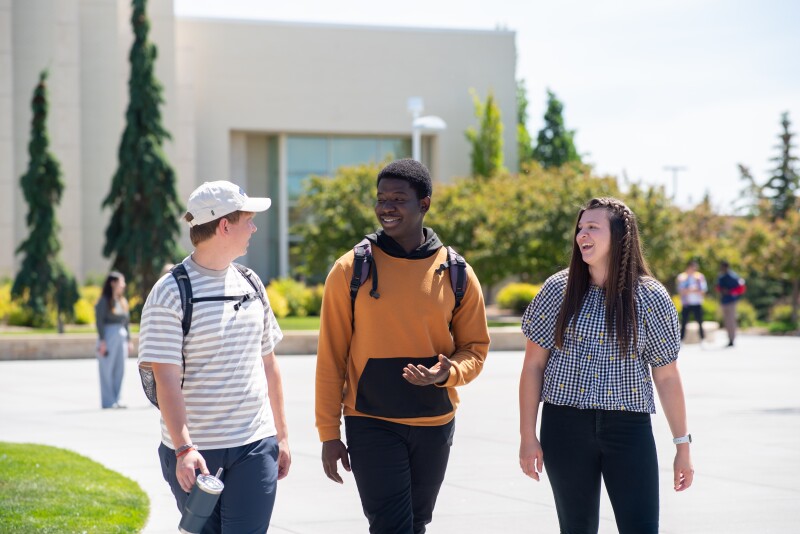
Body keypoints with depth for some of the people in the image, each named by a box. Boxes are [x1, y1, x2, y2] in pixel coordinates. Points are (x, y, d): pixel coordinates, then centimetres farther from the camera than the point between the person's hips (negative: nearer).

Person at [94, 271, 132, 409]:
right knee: (107, 369, -3)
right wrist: (102, 341, -15)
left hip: (121, 336, 7)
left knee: (120, 370, 5)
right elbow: (99, 321, -10)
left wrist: (129, 340, 14)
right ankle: (108, 401, -2)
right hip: (108, 336, -7)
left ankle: (116, 400, 9)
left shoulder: (123, 301, 15)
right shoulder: (104, 301, -6)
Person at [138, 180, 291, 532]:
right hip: (193, 453, -4)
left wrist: (282, 435, 16)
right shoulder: (170, 294, -8)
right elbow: (166, 380, -14)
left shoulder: (251, 285, 11)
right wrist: (183, 449, -23)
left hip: (255, 449, 4)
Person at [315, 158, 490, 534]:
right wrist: (329, 434, -5)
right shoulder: (351, 270, -5)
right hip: (371, 424, -3)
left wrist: (448, 373, -17)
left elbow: (475, 347, 6)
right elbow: (331, 357, -3)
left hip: (435, 425, 3)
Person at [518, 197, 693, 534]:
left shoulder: (650, 297, 0)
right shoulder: (558, 290, 1)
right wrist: (528, 436, 0)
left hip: (629, 429, -1)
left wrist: (683, 446, 4)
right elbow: (533, 365, 3)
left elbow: (667, 377, 4)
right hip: (565, 427, 1)